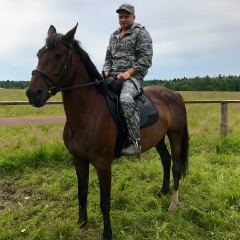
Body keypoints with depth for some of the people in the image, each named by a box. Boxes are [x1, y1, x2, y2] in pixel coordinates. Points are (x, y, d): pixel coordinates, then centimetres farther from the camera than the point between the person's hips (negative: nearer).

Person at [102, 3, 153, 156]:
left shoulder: (141, 33, 2)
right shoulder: (114, 36, 23)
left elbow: (146, 58, -8)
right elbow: (108, 57, 24)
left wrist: (128, 73, -17)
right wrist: (106, 72, 4)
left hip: (133, 76, -7)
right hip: (113, 77, 8)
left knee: (125, 99, -37)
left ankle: (136, 142, -31)